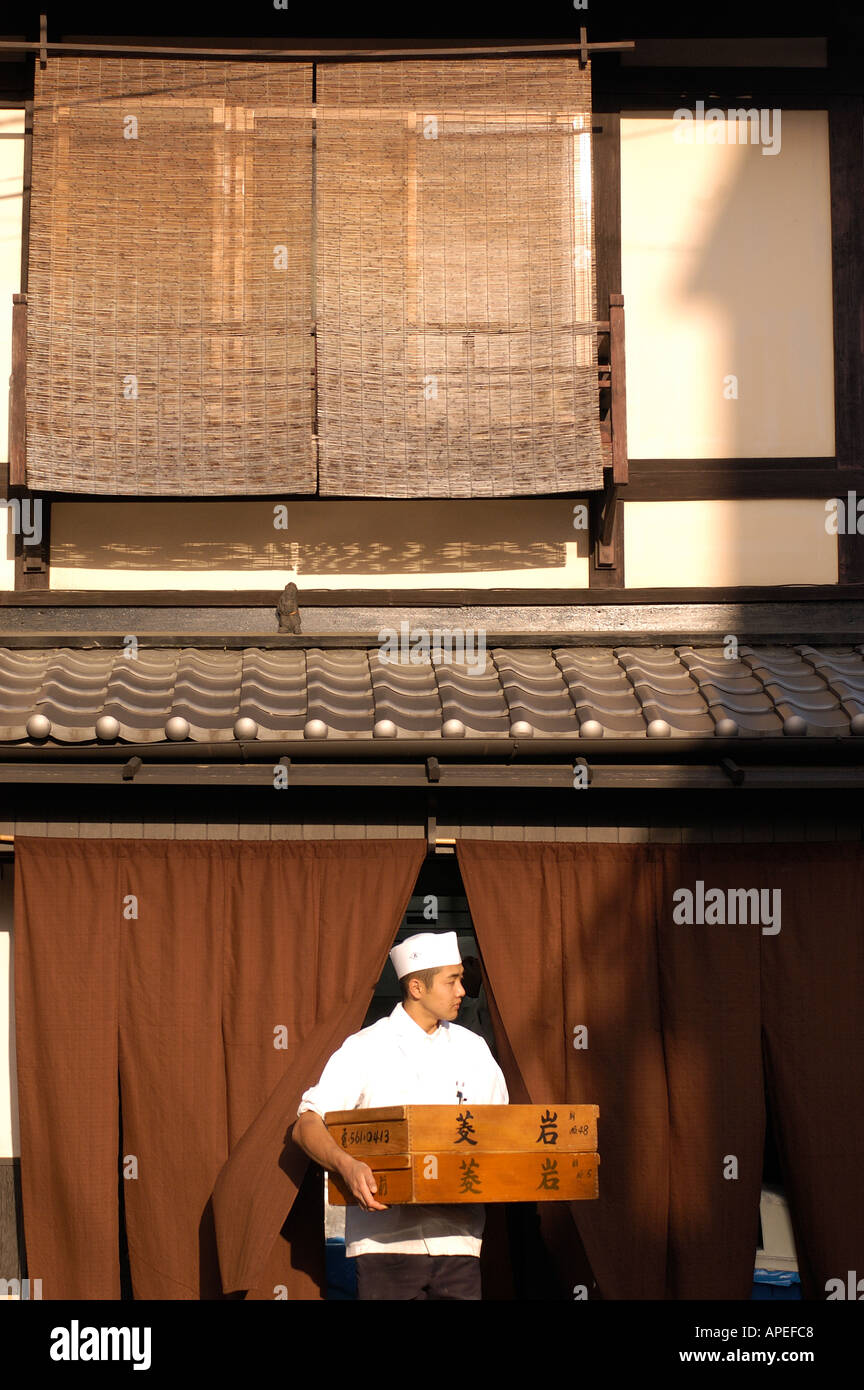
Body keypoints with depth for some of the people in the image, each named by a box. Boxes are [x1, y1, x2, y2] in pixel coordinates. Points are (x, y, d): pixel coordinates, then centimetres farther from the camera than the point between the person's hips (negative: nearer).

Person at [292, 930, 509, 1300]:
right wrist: (346, 1165, -26)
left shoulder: (472, 1050, 13)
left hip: (457, 1238, 4)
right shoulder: (366, 1049, -2)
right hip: (387, 1238, -4)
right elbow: (306, 1126, -8)